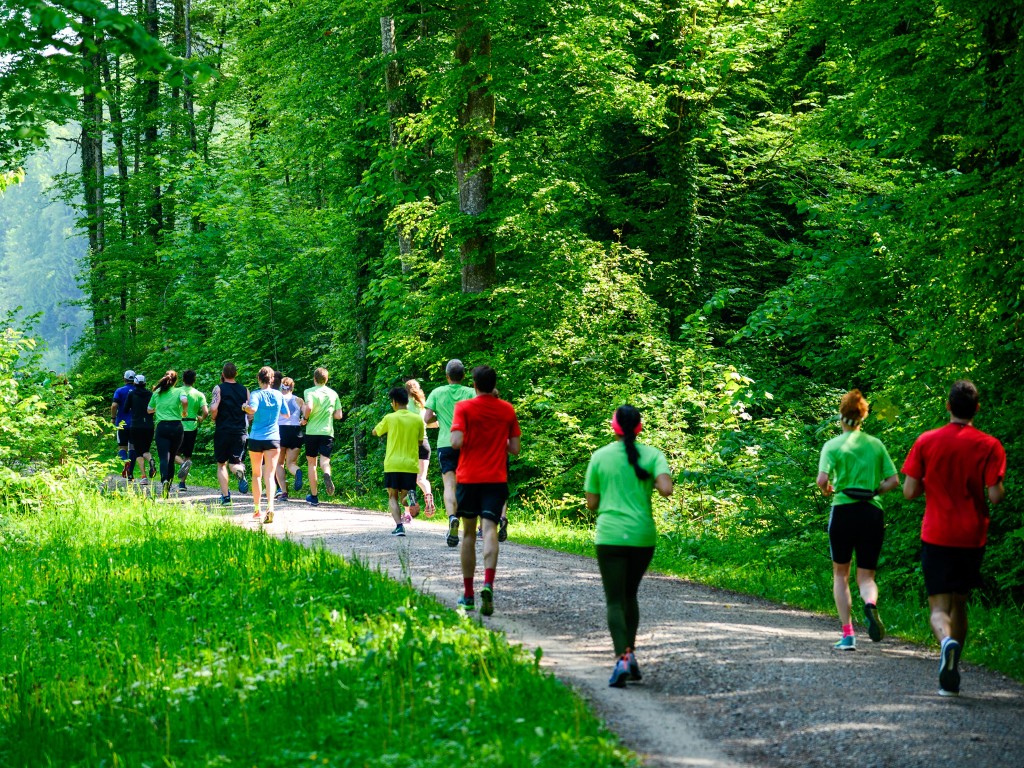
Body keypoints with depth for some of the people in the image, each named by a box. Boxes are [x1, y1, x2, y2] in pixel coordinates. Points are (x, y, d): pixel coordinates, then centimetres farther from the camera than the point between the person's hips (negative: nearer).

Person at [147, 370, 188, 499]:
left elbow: (149, 410, 21)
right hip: (177, 427, 0)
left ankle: (164, 480, -38)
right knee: (171, 458, 13)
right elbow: (184, 401, -16)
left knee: (164, 458, -11)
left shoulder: (157, 392, 11)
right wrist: (184, 411, 4)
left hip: (161, 427, 0)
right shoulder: (179, 391, 5)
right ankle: (168, 488, 16)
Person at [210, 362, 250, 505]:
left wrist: (214, 419, 3)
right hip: (240, 432, 2)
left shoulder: (219, 388, -4)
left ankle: (225, 495, 5)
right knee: (234, 463, 8)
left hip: (222, 431, -2)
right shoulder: (244, 390, 6)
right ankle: (239, 470, -29)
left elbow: (214, 408, -17)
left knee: (221, 464, 13)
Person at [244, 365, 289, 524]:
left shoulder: (256, 395, -6)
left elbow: (252, 409, -25)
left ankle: (256, 509, 23)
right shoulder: (279, 395, 3)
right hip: (273, 439, 1)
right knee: (270, 475, -7)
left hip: (256, 439, -1)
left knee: (256, 474, 15)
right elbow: (286, 414, 11)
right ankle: (270, 506, -29)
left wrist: (245, 407, -4)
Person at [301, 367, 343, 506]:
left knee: (311, 463, 12)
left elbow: (309, 407, -21)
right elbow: (338, 415, 7)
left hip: (312, 431, -1)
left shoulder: (309, 392, -3)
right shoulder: (333, 393, 8)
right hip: (327, 432, 2)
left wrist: (305, 419, -3)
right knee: (325, 460, -1)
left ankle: (314, 496, 14)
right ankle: (327, 474, -40)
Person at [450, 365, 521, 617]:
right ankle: (488, 584, -32)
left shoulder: (464, 408, -3)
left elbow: (456, 442, -15)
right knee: (489, 529, -9)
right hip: (496, 479, 1)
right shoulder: (507, 410, 6)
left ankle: (468, 594, 17)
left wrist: (453, 436, 7)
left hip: (468, 478, -1)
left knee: (468, 533, 11)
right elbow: (515, 449, 7)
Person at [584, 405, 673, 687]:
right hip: (643, 536, 2)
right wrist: (651, 482, 8)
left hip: (610, 537, -2)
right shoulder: (652, 455, 1)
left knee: (615, 600, -1)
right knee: (629, 595, 20)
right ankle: (630, 654, 16)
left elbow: (591, 504, 3)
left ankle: (622, 657, -18)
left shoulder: (600, 457, 1)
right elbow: (666, 489, -14)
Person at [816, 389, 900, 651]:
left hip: (844, 511, -2)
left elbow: (822, 480, -15)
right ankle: (870, 603, -27)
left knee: (840, 575, 14)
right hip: (872, 512, 2)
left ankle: (848, 635, 7)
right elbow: (893, 480, 4)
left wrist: (827, 490, 6)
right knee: (866, 576, 9)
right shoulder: (876, 444, 6)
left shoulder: (833, 445, -3)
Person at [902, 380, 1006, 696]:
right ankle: (950, 677, 19)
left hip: (936, 536, -1)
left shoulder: (926, 442, -3)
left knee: (939, 607, -1)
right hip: (972, 537, 1)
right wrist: (1001, 490, 12)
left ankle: (947, 641, -34)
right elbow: (995, 495, -11)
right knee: (959, 604, 17)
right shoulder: (989, 446, -6)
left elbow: (910, 491, -2)